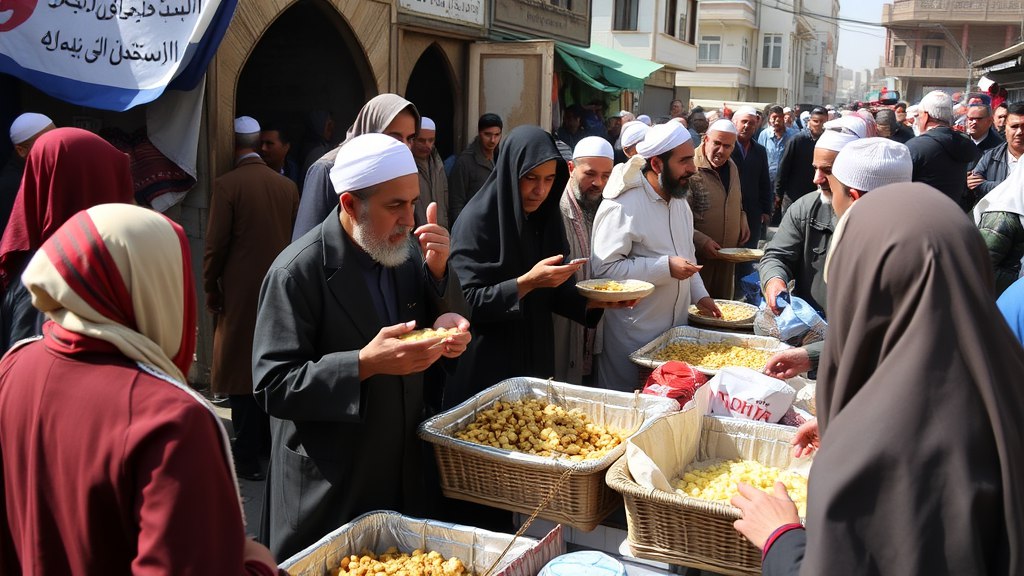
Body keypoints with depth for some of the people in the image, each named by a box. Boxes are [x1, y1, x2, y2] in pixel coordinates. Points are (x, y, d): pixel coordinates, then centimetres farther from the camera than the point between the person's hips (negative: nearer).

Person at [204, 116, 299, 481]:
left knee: (241, 372, 2)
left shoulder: (227, 185, -11)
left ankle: (247, 458, 4)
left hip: (240, 293, -5)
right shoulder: (287, 186, 2)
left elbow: (216, 244, -11)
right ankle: (267, 444, 27)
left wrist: (210, 289, 1)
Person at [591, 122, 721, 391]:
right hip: (633, 337, -8)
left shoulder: (680, 201, 9)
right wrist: (666, 267, -27)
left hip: (676, 328, 8)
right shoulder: (623, 207, -20)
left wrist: (699, 294, 9)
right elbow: (604, 269, -27)